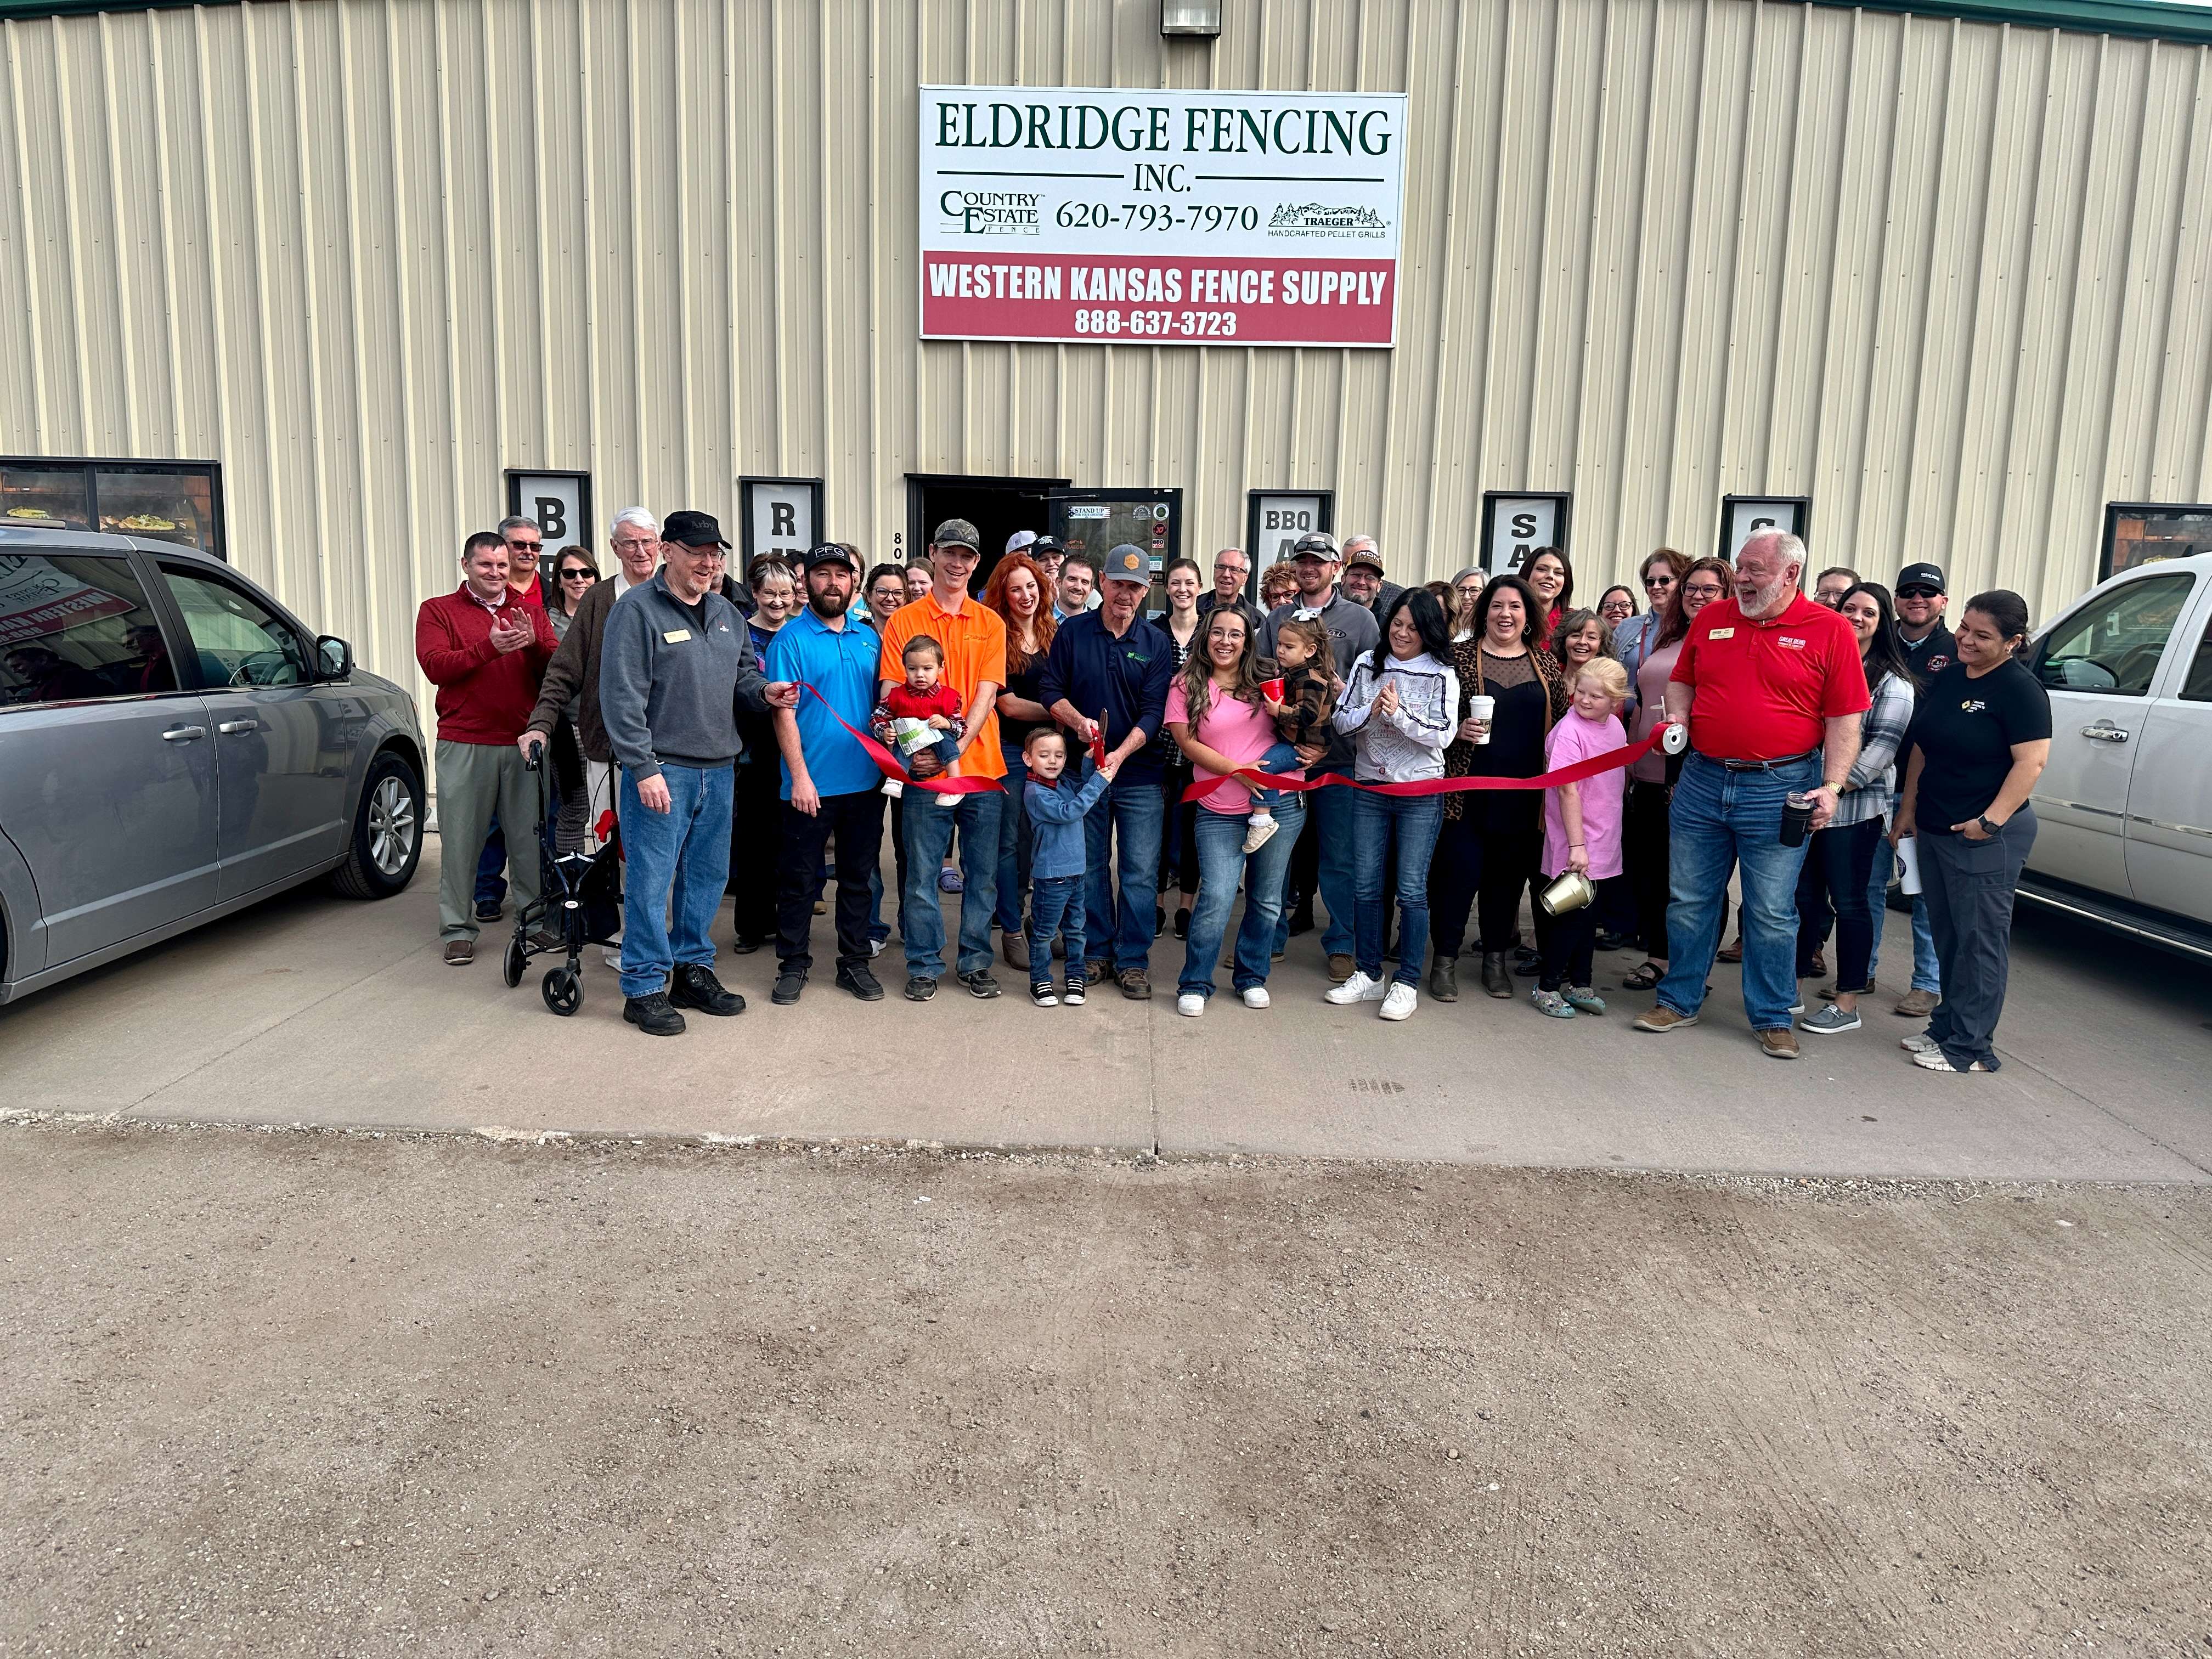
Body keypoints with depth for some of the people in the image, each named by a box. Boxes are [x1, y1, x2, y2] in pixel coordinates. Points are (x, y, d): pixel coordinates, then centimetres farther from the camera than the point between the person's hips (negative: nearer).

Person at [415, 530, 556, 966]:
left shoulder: (531, 612, 15)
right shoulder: (438, 611, 8)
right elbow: (435, 667, -8)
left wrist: (533, 644, -17)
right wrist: (490, 647, -19)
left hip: (524, 742, 2)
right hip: (464, 745, -2)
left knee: (531, 835, 7)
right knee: (461, 839, 1)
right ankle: (458, 929, 9)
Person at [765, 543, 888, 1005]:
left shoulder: (869, 637, 10)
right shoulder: (790, 639, -5)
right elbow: (783, 712, -10)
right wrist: (800, 776, -17)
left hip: (866, 780, 5)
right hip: (812, 783, -5)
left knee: (859, 876, 12)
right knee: (799, 879, 5)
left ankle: (855, 962, 23)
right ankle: (793, 964, 17)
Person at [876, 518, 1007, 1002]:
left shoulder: (990, 623, 8)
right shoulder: (903, 621, 3)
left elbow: (986, 694, -1)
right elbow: (891, 697, -2)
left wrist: (957, 746, -15)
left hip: (982, 766, 2)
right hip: (925, 769, -2)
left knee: (982, 873, 9)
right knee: (921, 874, 4)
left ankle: (975, 962, 22)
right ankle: (924, 965, 17)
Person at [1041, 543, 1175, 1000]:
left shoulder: (1157, 644, 1)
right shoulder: (1072, 632, 1)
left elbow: (1153, 711, -7)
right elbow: (1051, 692, 1)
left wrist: (1120, 755, -21)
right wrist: (1079, 722, -19)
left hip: (1140, 775, 0)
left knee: (1140, 872, 0)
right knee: (1090, 867, 10)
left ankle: (1132, 960, 11)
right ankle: (1097, 950, 23)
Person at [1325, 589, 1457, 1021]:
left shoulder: (1441, 674, -4)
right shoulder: (1367, 664, 5)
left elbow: (1443, 734, -11)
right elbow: (1340, 720, 3)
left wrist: (1398, 713, -21)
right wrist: (1371, 712, -15)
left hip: (1421, 793, -3)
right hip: (1369, 787, 3)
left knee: (1412, 889, -1)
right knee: (1366, 886, 8)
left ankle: (1407, 983, 9)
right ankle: (1368, 975, 21)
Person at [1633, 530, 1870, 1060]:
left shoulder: (1830, 630, -3)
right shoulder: (1711, 618, 8)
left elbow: (1845, 720, -5)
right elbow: (1682, 680, 21)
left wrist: (1831, 786, -13)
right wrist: (1676, 717, 0)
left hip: (1778, 789, -4)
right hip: (1702, 782, 4)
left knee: (1771, 912, 3)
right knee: (1689, 900, 11)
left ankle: (1773, 1018, 17)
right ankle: (1679, 1000, 25)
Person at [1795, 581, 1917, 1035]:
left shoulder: (1892, 681, -2)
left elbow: (1883, 746, -11)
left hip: (1854, 807, -4)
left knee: (1850, 902, 2)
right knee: (1804, 897, 10)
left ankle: (1847, 1004, 10)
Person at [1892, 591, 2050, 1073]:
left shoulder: (2020, 690, -11)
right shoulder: (1946, 679, 11)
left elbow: (2031, 762, -17)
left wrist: (1990, 820, -22)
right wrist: (1908, 808, 14)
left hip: (1987, 836, -8)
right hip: (1934, 829, 8)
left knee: (1980, 940, -1)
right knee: (1947, 936, 15)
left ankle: (1970, 1046, 6)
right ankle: (1946, 1026, 26)